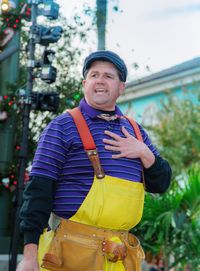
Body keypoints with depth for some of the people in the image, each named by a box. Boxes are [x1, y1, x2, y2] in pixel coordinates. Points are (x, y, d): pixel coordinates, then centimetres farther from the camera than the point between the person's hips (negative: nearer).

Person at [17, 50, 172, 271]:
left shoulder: (135, 131, 16)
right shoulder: (63, 126, -2)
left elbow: (161, 184, 17)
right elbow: (38, 189, -7)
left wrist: (145, 153, -4)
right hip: (72, 251, -5)